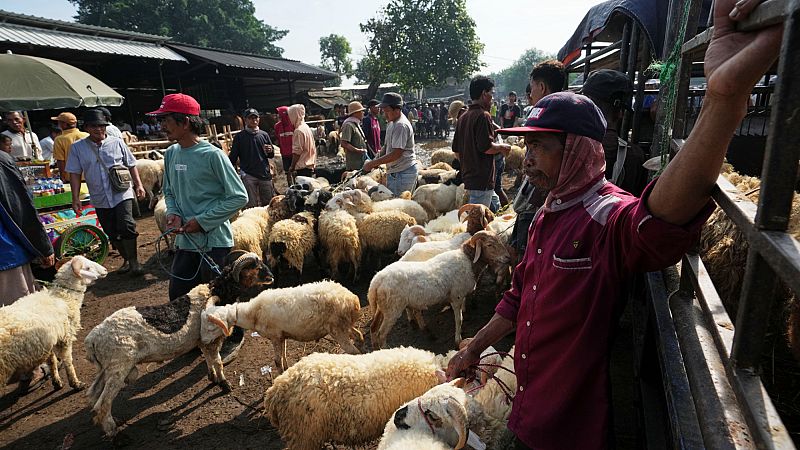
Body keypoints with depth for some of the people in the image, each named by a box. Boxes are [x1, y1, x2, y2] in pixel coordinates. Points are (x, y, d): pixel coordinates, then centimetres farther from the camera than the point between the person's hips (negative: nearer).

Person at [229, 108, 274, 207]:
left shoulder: (264, 135, 10)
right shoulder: (239, 137, 3)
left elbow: (271, 155, 17)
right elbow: (233, 157, 4)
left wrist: (270, 151, -6)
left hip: (265, 174, 3)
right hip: (248, 176, -3)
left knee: (269, 203, 9)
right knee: (251, 206, -3)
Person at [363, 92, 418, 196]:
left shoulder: (401, 125, -18)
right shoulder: (391, 123, 15)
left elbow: (396, 154, -23)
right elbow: (387, 146, 23)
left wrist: (373, 163, -18)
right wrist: (376, 161, 5)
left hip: (402, 172, -10)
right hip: (395, 172, 10)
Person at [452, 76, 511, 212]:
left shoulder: (463, 117, 13)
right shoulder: (483, 115, -15)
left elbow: (456, 150, 16)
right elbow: (486, 147, -23)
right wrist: (502, 147, -5)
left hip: (468, 177, 9)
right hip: (482, 180, -9)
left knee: (496, 206, 24)